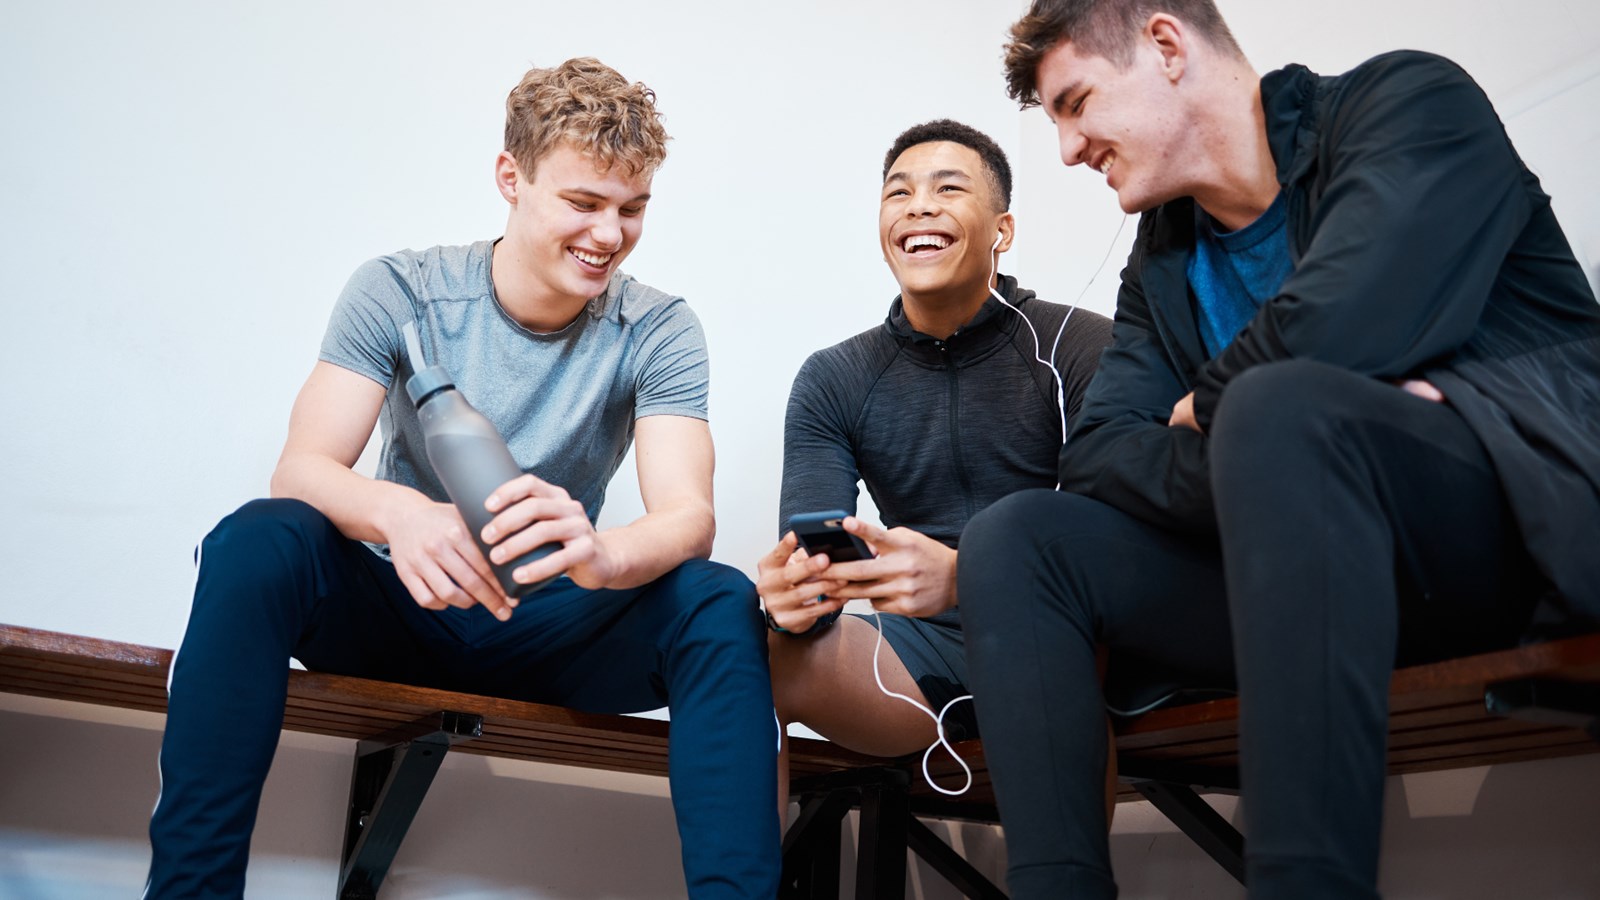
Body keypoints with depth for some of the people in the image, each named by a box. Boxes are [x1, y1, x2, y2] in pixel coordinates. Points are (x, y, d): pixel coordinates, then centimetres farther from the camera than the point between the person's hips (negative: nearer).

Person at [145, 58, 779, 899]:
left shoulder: (658, 331, -8)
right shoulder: (398, 291, -8)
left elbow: (689, 515, -21)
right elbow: (302, 468, -18)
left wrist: (602, 553, -47)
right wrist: (396, 513, -43)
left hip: (545, 626, 0)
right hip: (395, 608, 0)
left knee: (721, 603, -27)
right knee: (254, 541, -29)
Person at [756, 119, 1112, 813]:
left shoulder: (1079, 346, -3)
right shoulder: (832, 381, 8)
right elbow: (809, 558, -1)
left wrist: (961, 578, -33)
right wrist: (792, 596, -27)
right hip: (925, 656, 3)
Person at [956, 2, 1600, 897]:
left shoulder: (1412, 102, -3)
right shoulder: (1161, 269, 15)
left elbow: (1336, 326, -22)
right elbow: (1095, 456, 2)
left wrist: (1208, 413, -2)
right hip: (1339, 567, 6)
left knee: (1276, 406, -34)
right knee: (1014, 538, -6)